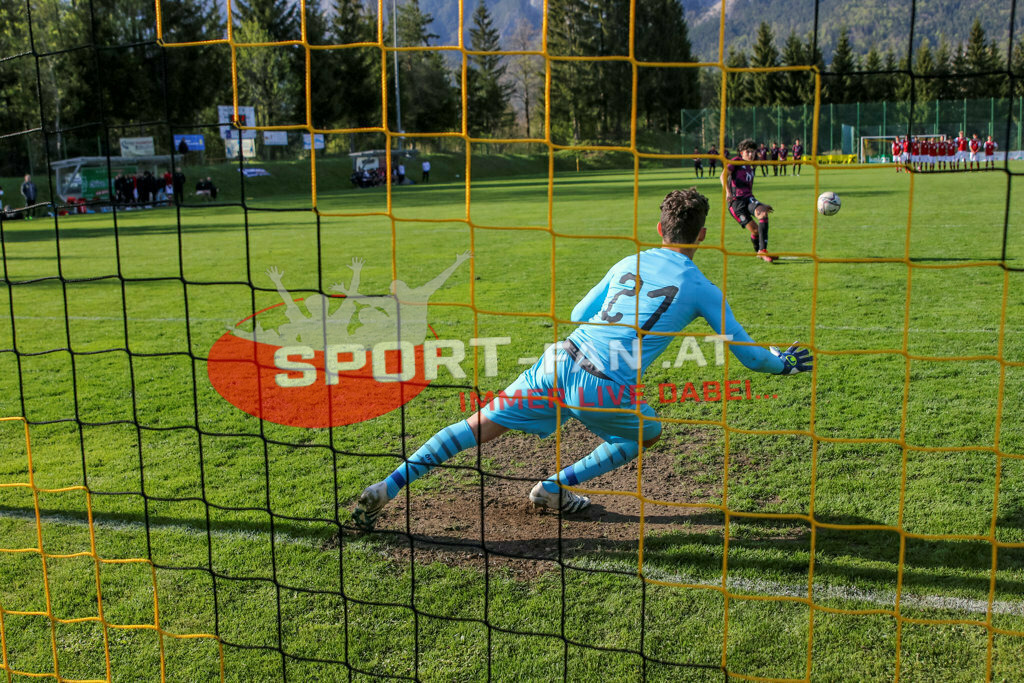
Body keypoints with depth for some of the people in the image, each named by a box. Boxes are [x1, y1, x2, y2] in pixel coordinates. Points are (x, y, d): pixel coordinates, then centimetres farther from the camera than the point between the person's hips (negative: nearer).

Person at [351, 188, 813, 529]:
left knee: (479, 427, 11)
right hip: (606, 387, -4)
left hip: (561, 359, 4)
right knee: (648, 434, 27)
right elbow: (746, 354, 14)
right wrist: (784, 363, 34)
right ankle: (556, 487, 19)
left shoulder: (628, 263, 18)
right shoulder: (701, 289, 7)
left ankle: (388, 487, 5)